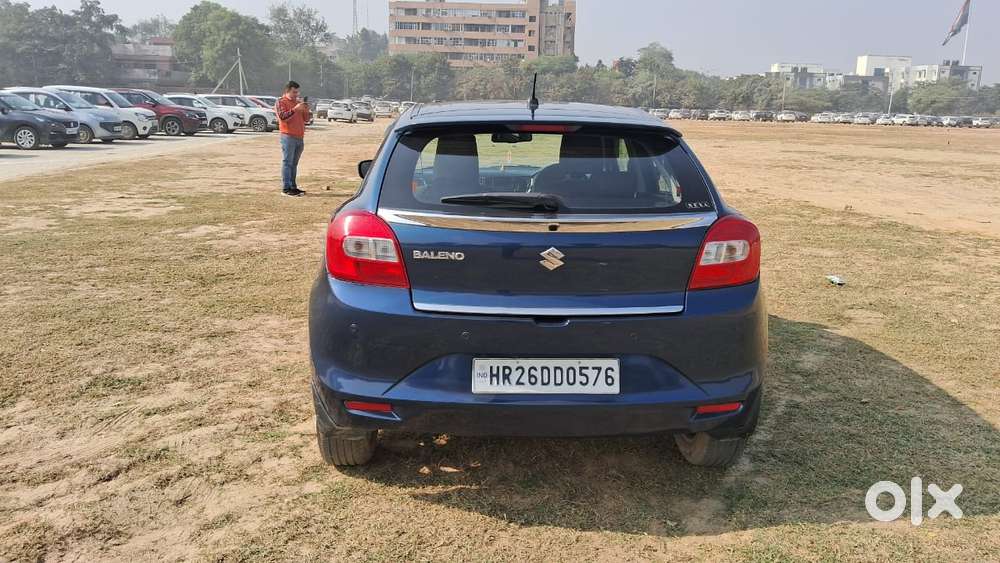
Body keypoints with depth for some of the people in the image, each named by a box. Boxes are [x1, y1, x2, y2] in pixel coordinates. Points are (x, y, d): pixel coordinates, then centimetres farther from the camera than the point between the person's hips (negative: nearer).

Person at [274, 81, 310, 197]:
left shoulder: (297, 102, 21)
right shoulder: (281, 102, -1)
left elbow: (304, 119, 22)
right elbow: (282, 117, -16)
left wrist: (306, 111, 2)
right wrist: (295, 109, -21)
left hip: (300, 137, 7)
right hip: (288, 137, -7)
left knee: (294, 163, 9)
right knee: (287, 162, -8)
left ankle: (293, 186, 12)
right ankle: (286, 188, -9)